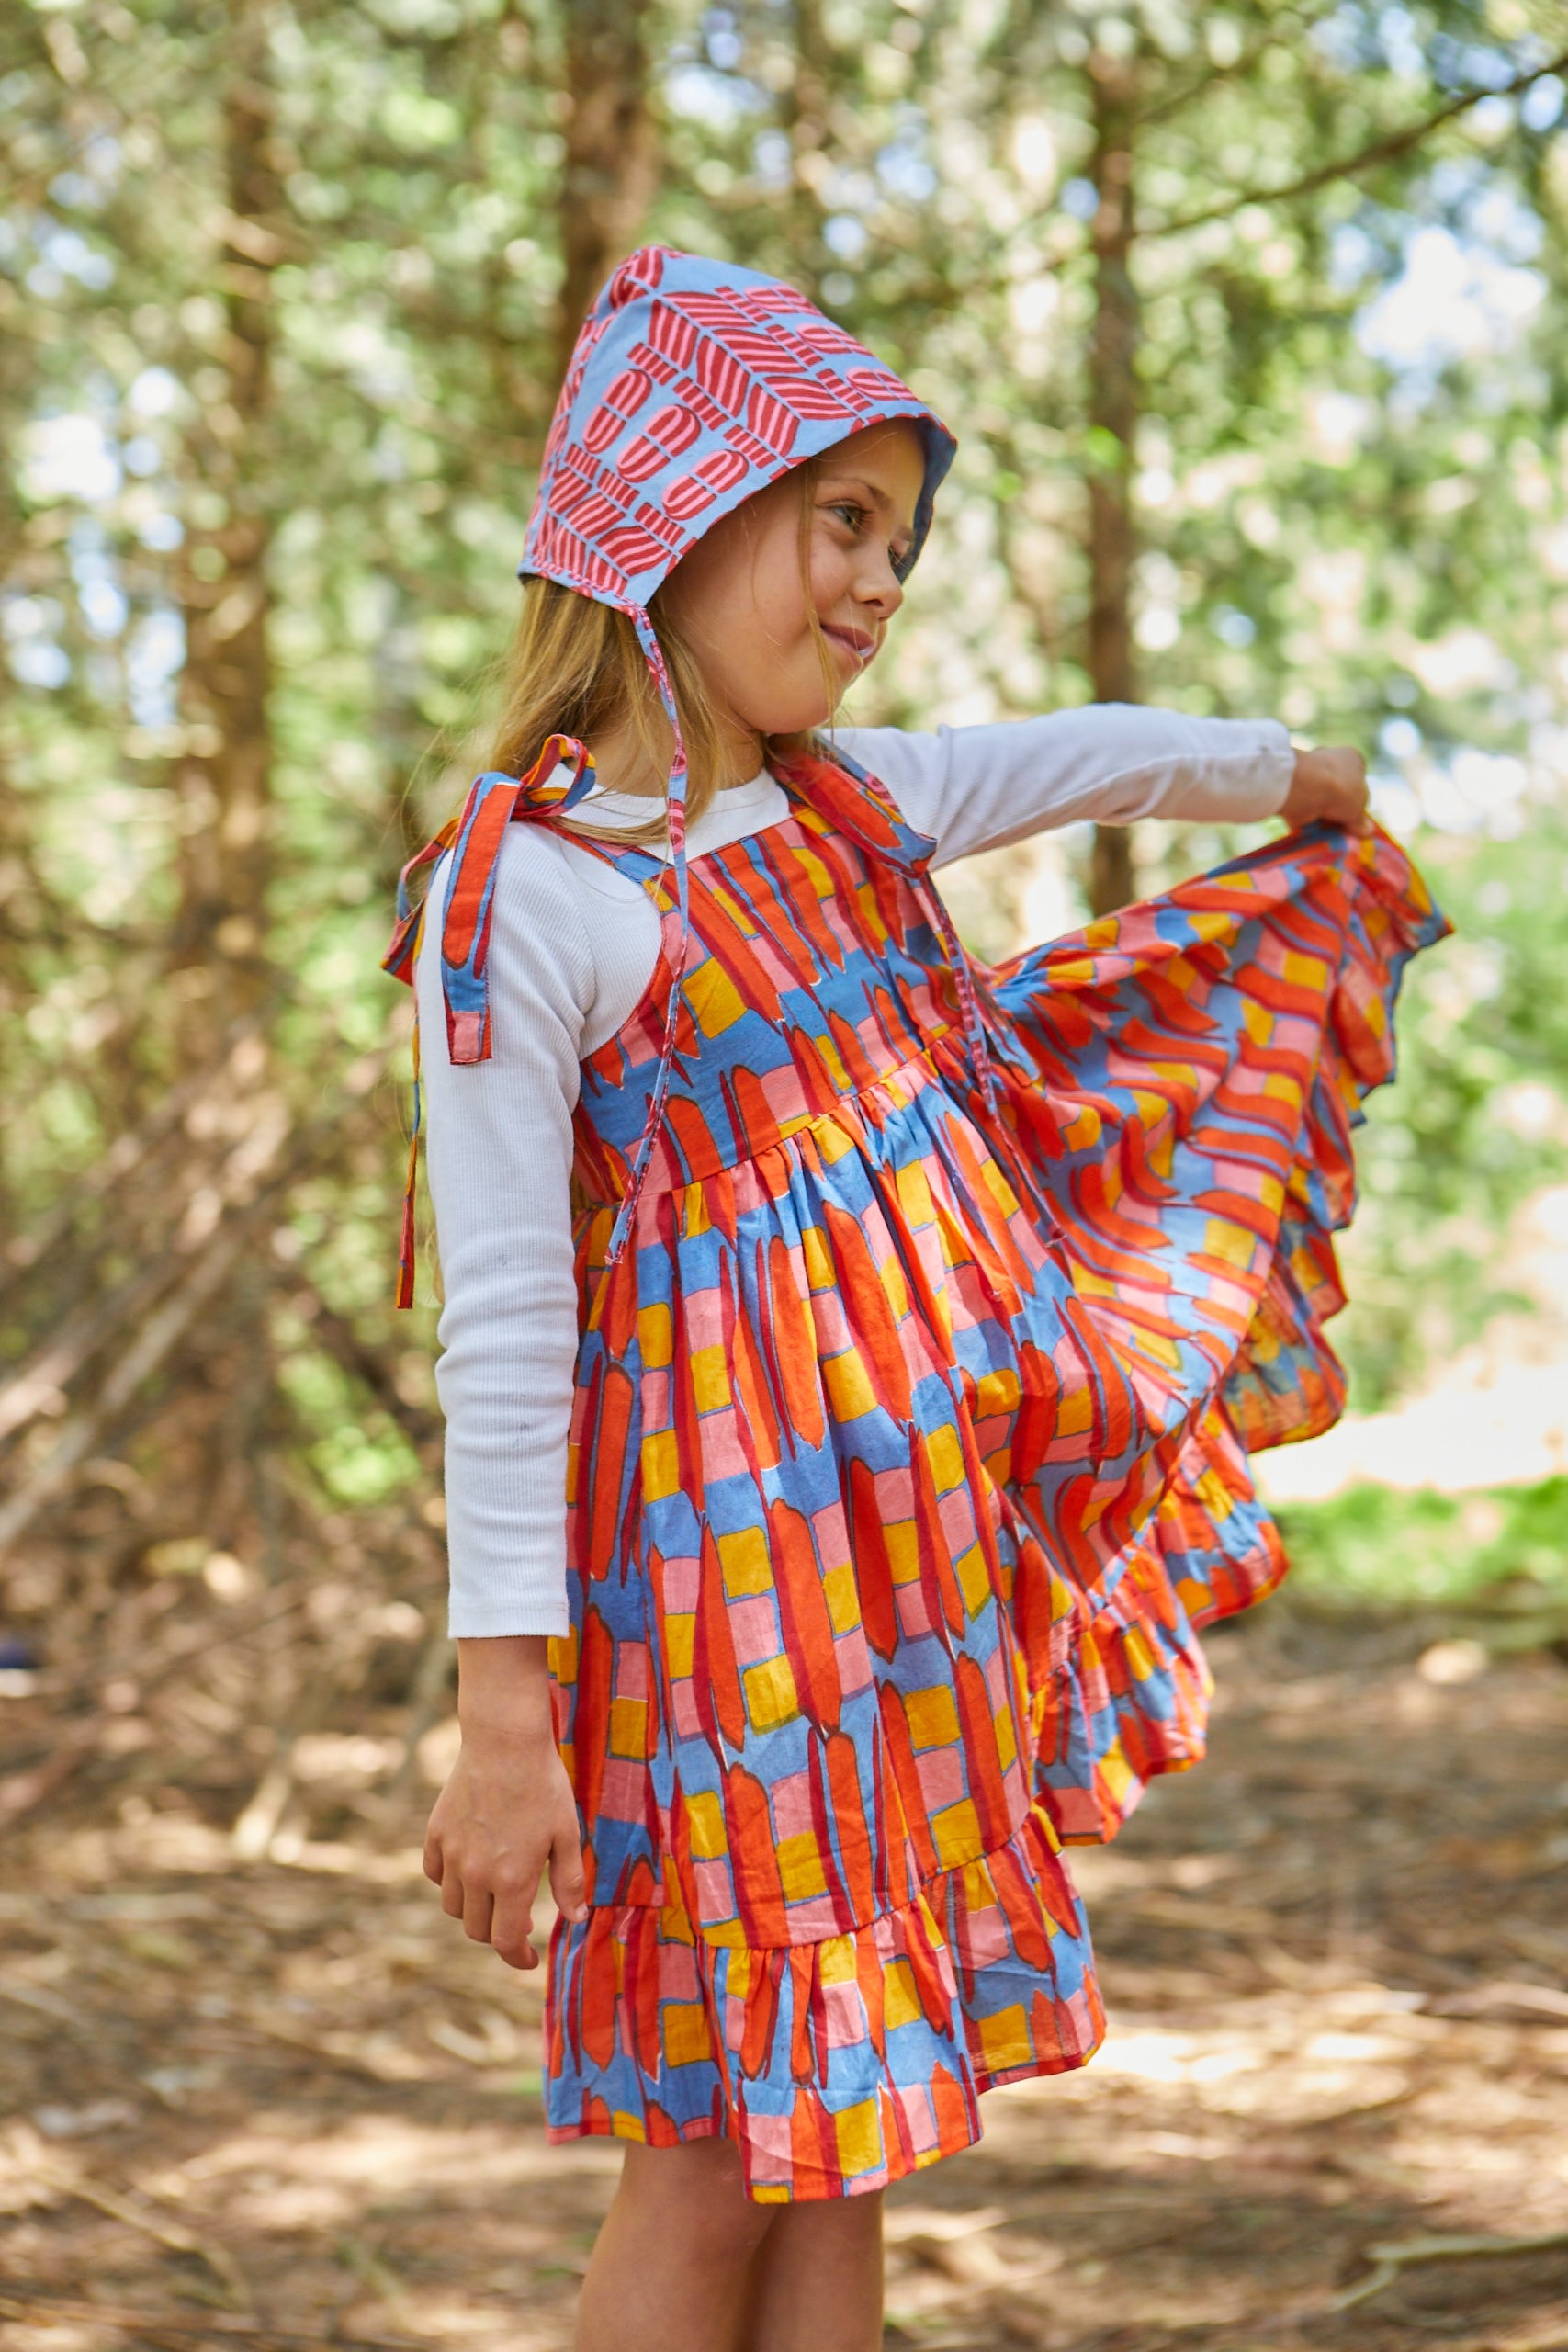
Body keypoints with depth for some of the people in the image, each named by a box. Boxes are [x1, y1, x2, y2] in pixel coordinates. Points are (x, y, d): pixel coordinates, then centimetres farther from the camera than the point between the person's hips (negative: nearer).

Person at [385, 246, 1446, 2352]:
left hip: (925, 1526, 8)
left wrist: (1297, 778, 44)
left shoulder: (844, 799, 7)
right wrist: (504, 1707, -17)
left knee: (847, 2121, 12)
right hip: (732, 1542, -7)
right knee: (726, 2146, -3)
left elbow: (1080, 761, 27)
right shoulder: (522, 896, -14)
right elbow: (503, 1318, -16)